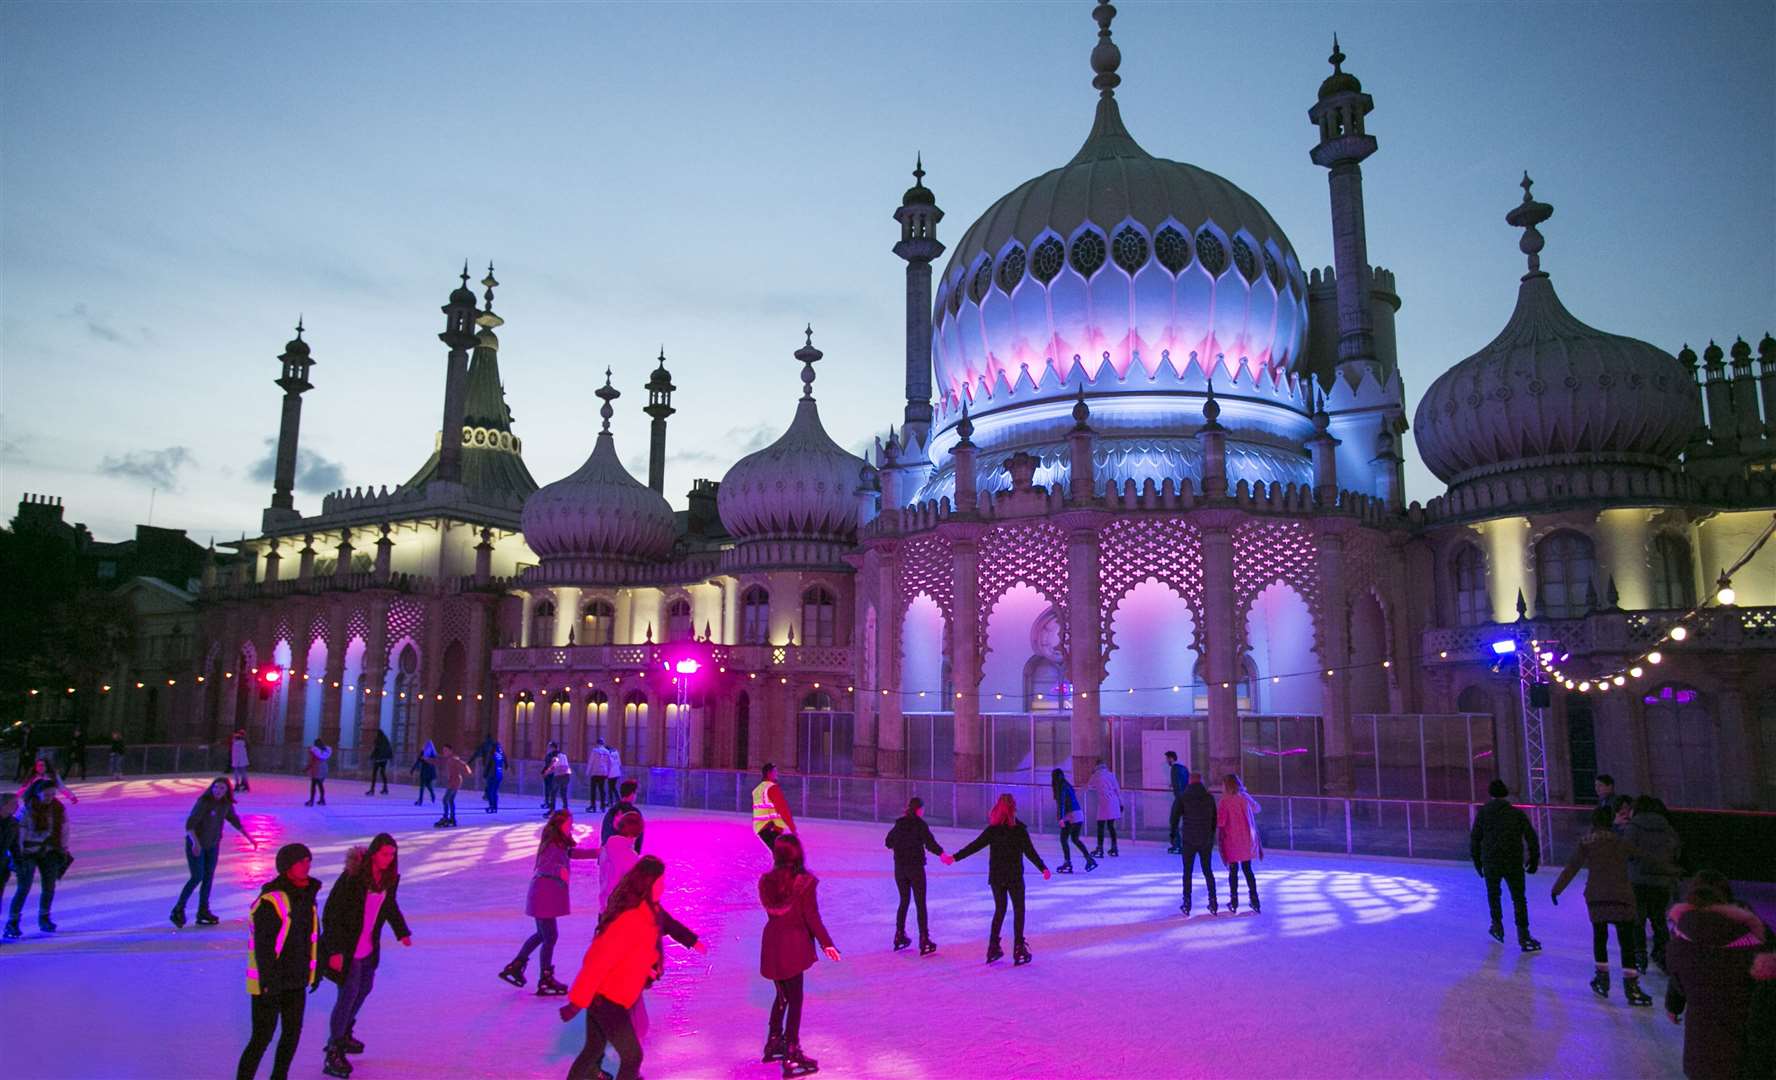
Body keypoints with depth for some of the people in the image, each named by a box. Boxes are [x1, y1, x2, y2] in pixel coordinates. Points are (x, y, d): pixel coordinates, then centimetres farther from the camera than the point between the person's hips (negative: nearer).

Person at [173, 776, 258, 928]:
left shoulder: (226, 804, -5)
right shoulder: (203, 802, -24)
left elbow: (235, 821, 10)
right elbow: (189, 824, -27)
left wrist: (249, 837, 10)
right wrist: (196, 842, -42)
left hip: (212, 844, 6)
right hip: (196, 844, -6)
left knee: (208, 878, 9)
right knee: (197, 878, -9)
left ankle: (203, 911, 18)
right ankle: (178, 910, 7)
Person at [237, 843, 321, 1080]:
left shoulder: (307, 895, 4)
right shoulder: (270, 901, -21)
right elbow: (263, 947, -21)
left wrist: (312, 970, 16)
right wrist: (269, 983, -22)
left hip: (296, 980, 8)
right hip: (269, 983, -8)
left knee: (293, 1032, 15)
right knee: (262, 1037, -1)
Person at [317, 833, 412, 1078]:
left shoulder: (389, 877, -4)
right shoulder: (352, 877, -24)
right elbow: (331, 913, -21)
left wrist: (402, 932, 14)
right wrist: (335, 950, -23)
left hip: (369, 947, 7)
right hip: (346, 948, -7)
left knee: (364, 988, 19)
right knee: (348, 996, -5)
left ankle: (343, 1035, 40)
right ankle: (334, 1052, 7)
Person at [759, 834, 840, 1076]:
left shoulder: (766, 881, -1)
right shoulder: (803, 881, -15)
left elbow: (772, 911, 4)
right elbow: (812, 917, -12)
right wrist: (826, 943, -4)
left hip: (772, 945, 5)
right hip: (794, 946, -5)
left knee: (782, 995, 24)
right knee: (794, 1000, 4)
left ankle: (773, 1043, 35)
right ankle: (791, 1056, 6)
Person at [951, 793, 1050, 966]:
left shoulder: (992, 829, -4)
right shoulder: (1019, 829, -10)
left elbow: (974, 846, 0)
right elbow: (1030, 852, -12)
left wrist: (955, 857, 8)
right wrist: (1043, 868, -8)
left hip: (996, 877, 3)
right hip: (1014, 876, -3)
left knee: (999, 909, 17)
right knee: (1019, 910, 8)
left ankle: (993, 947, 17)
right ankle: (1018, 948, 3)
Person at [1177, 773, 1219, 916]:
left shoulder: (1183, 798, -6)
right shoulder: (1209, 798, 1)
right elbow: (1214, 819, 6)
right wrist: (1211, 836, 16)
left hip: (1189, 840, -2)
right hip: (1206, 841, 2)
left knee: (1187, 872, 6)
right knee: (1208, 871, 14)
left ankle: (1187, 906, 4)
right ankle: (1213, 903, 13)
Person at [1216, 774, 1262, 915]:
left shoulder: (1224, 801, -13)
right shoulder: (1245, 798, 0)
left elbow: (1220, 824, -14)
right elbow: (1256, 809, 19)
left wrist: (1218, 837, -5)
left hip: (1232, 841, -4)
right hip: (1248, 840, 4)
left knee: (1233, 871, 9)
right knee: (1247, 869, 16)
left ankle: (1234, 903, 14)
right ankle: (1254, 901, 16)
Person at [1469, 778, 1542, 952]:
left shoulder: (1483, 812, 0)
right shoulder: (1517, 813, 1)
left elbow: (1475, 837, 0)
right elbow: (1531, 837, 0)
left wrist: (1476, 860, 10)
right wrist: (1534, 859, 11)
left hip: (1491, 863, 0)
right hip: (1514, 863, 0)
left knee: (1493, 894, 22)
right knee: (1519, 898, 4)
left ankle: (1497, 927, 30)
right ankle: (1523, 937, 0)